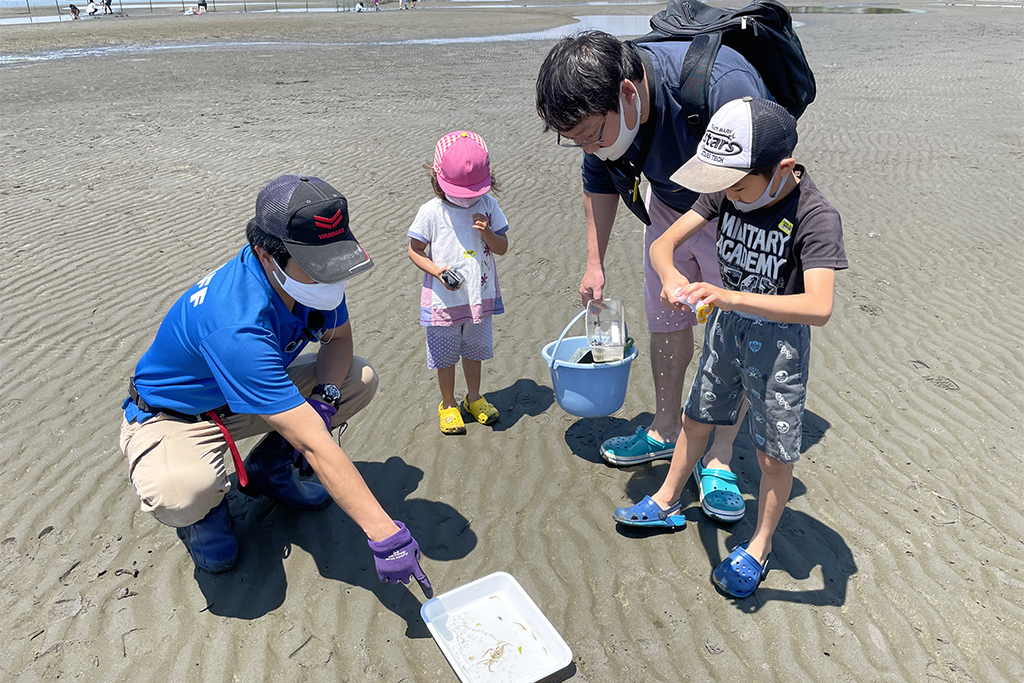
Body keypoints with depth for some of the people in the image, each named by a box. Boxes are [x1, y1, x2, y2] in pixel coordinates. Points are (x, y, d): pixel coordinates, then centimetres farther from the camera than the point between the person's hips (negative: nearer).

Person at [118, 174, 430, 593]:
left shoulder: (310, 274, -19)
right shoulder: (235, 327, -41)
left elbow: (339, 337, 1)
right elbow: (314, 445, -44)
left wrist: (325, 398, -21)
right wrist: (385, 535, -42)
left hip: (253, 396, 7)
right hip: (170, 417, -6)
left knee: (360, 380, -7)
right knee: (180, 496, -38)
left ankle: (266, 468, 10)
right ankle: (203, 507, 2)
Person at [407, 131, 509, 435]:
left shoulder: (488, 205, -4)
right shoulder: (431, 211, -13)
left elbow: (502, 248, 1)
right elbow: (414, 250, -5)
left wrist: (487, 232, -19)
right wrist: (437, 271, -21)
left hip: (479, 296, 3)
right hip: (443, 300, -3)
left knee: (474, 351, 20)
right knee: (445, 356, 12)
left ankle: (474, 398, 40)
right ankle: (448, 404, 32)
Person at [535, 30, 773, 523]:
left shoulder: (720, 87, -40)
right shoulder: (599, 107, -19)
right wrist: (595, 261, 3)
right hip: (669, 205, 6)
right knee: (666, 320, 12)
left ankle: (718, 461, 12)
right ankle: (665, 431, 31)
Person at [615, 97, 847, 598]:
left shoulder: (817, 218, -27)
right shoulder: (727, 192, -11)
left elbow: (818, 307, -40)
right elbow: (663, 242, -11)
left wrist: (732, 297, -50)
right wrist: (670, 276, -34)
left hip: (779, 338, -5)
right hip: (726, 326, 6)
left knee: (773, 451, 7)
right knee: (696, 417, 19)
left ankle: (760, 545, 30)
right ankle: (666, 503, 41)